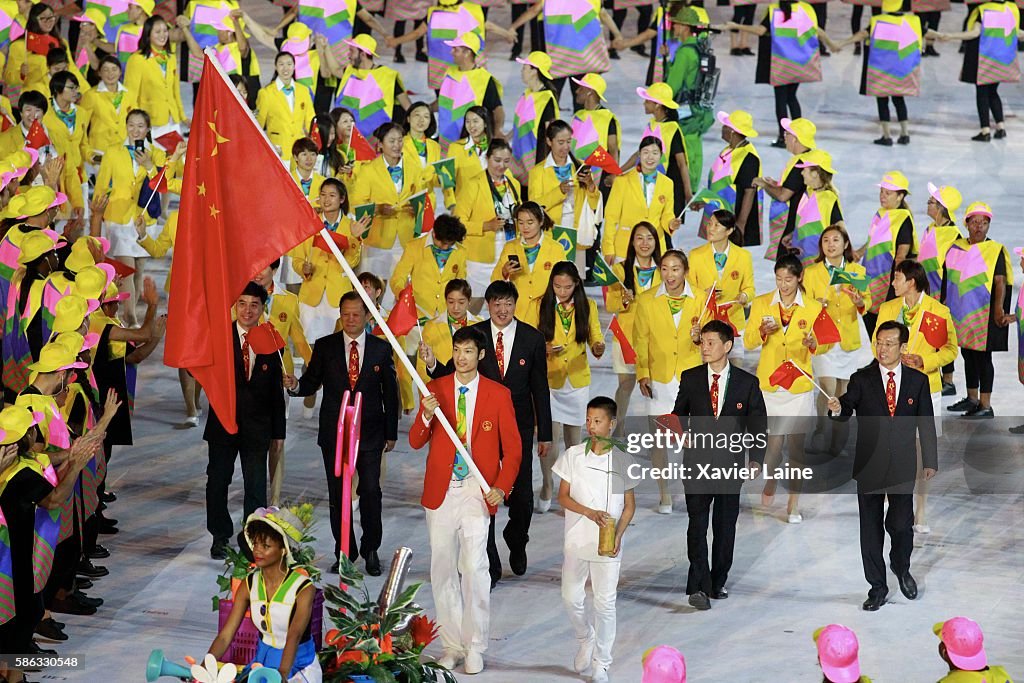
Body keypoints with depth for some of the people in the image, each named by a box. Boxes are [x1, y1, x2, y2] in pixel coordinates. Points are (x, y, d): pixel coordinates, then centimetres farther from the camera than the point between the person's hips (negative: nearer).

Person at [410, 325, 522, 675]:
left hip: (478, 490, -3)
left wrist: (501, 487, -9)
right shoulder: (435, 389, 5)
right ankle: (452, 644, 18)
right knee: (442, 569, 7)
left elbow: (512, 447, 4)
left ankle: (475, 648, -2)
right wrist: (427, 417, -17)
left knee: (474, 567, -12)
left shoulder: (498, 394, 1)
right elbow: (415, 442, 3)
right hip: (441, 490, 3)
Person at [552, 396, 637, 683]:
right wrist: (589, 513, -18)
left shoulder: (623, 461, -3)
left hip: (607, 545, -1)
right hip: (576, 540, 1)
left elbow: (629, 505, 2)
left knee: (605, 603, 1)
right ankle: (585, 639, 36)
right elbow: (563, 496, -1)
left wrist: (618, 536, -11)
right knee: (571, 598, 6)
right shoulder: (573, 455, -2)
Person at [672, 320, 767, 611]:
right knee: (697, 524, -8)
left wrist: (756, 459, -8)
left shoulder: (747, 382, 2)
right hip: (697, 461, 0)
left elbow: (758, 424, 3)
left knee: (725, 527, 8)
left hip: (730, 463, 0)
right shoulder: (690, 378, 5)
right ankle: (699, 587, -12)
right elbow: (680, 414, 14)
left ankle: (718, 583, 20)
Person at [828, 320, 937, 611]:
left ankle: (901, 568, 23)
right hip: (869, 465, 0)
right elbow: (844, 415, -12)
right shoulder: (861, 380, -1)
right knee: (871, 528, 6)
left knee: (901, 524, -9)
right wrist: (837, 410, -35)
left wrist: (930, 461, 9)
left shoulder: (917, 380, 4)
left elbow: (926, 423, 9)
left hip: (902, 466, 0)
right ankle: (877, 588, 18)